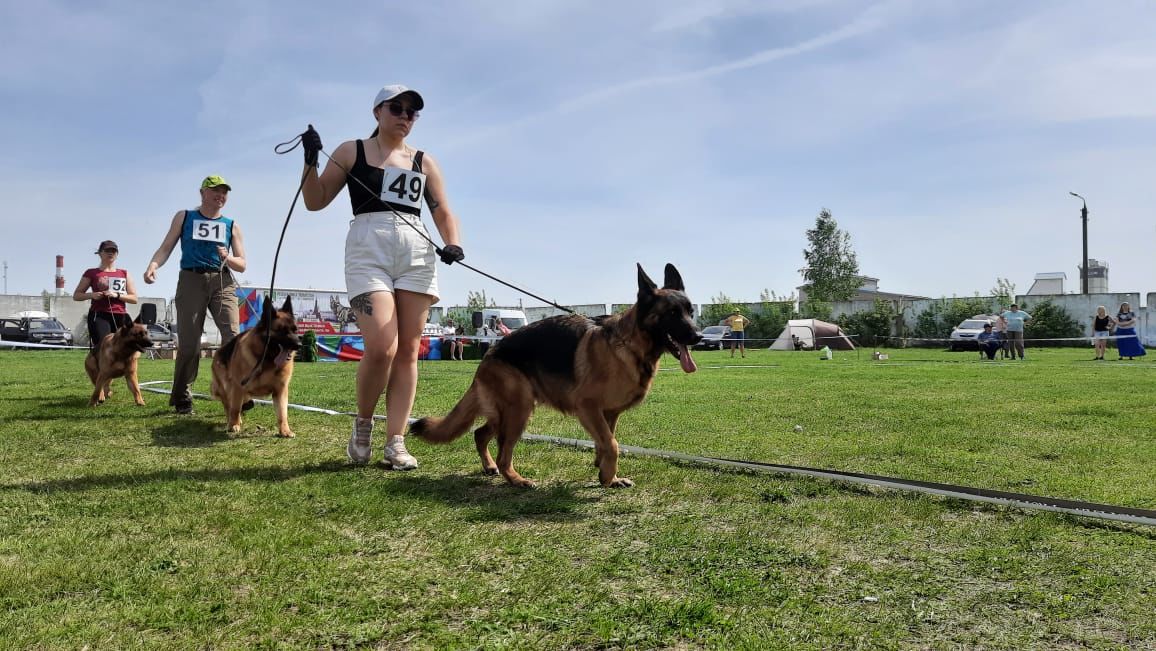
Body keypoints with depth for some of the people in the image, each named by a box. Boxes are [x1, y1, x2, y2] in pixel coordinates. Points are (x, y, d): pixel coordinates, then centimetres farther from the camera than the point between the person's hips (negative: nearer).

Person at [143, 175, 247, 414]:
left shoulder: (232, 226, 14)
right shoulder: (184, 217, 14)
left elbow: (242, 265, 12)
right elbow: (166, 248, 6)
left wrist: (228, 258, -11)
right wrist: (153, 265, -15)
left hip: (222, 282, 1)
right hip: (191, 280, -1)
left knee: (233, 336, -17)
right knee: (188, 343, -1)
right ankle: (181, 397, 11)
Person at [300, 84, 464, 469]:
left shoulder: (424, 162, 18)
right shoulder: (352, 151, 13)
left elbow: (443, 213, 15)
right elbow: (315, 202, 11)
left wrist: (453, 244, -5)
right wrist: (310, 161, -6)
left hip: (417, 253, 3)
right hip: (368, 249, -3)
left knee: (408, 351, -3)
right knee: (381, 347, -17)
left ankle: (396, 442, 1)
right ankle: (363, 423, 8)